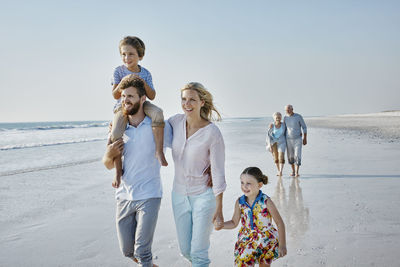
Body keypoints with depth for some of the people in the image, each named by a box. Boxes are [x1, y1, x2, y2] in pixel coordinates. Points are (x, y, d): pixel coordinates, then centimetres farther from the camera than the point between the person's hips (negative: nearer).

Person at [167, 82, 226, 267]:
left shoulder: (212, 133, -18)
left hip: (203, 195, -5)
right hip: (179, 194, 5)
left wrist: (219, 210, -13)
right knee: (185, 251, 15)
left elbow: (218, 173, -14)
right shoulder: (176, 121, -5)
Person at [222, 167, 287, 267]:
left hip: (266, 241, -2)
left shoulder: (266, 201, -16)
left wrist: (282, 245, -8)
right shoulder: (240, 202, -6)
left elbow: (280, 223, -9)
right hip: (246, 241, 3)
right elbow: (234, 223, 6)